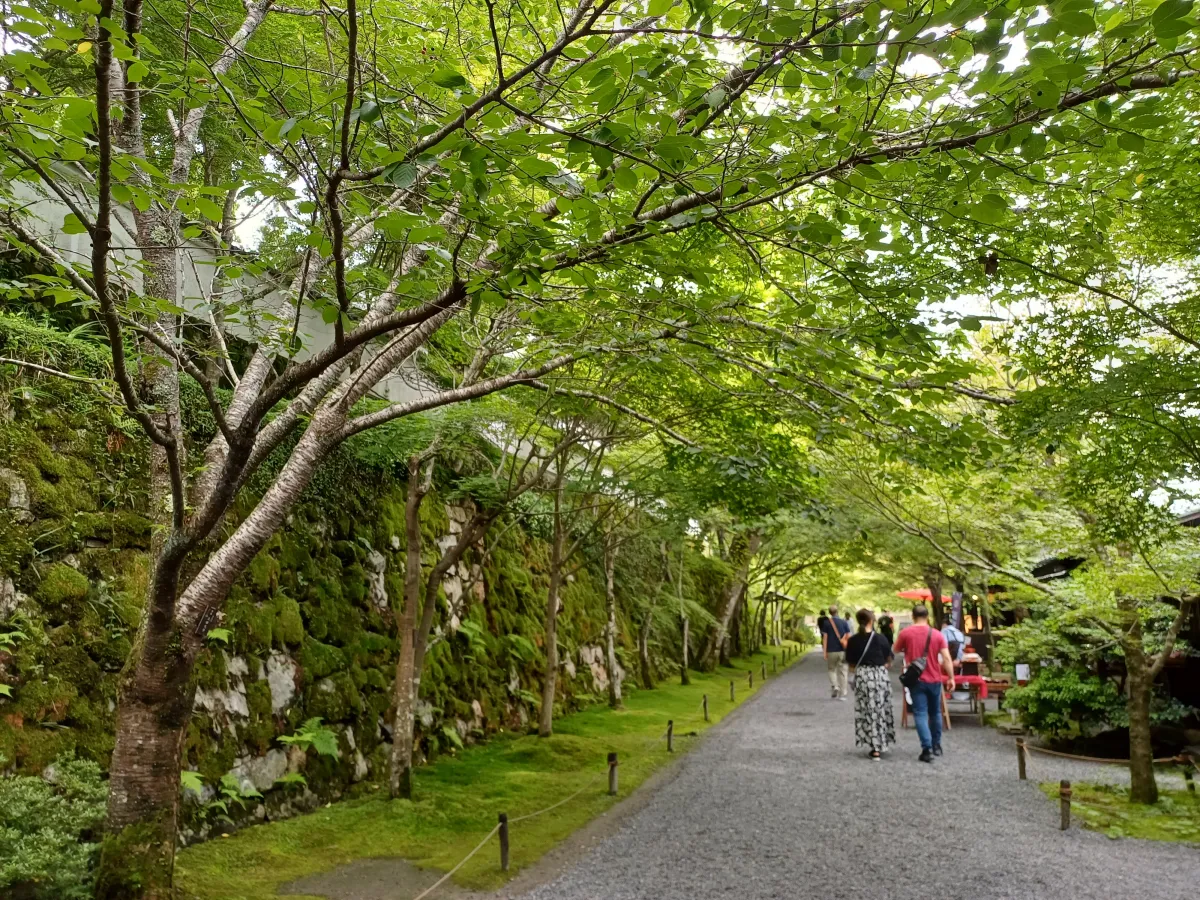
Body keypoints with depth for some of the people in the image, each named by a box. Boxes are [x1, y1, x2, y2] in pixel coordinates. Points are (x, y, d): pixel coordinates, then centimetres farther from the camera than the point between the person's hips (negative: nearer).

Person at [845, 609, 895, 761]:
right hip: (880, 676, 0)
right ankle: (881, 745, 19)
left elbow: (851, 665, 0)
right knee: (881, 710, 12)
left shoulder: (853, 641, -4)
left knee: (867, 712, 7)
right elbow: (888, 661, 3)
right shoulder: (880, 638, -6)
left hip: (862, 677, 0)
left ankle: (874, 748, 6)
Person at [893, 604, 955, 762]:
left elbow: (896, 650, 9)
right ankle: (936, 746, 30)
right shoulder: (937, 634, -3)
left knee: (920, 714, -2)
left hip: (916, 679, -2)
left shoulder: (905, 633, -7)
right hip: (934, 679, 3)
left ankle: (927, 749, -13)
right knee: (935, 713, 19)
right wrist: (951, 678, 0)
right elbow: (947, 658, -6)